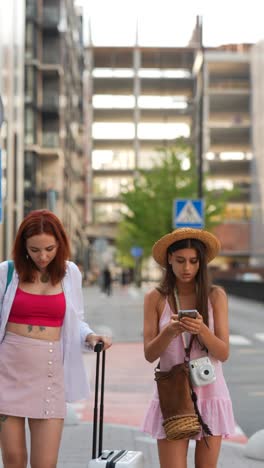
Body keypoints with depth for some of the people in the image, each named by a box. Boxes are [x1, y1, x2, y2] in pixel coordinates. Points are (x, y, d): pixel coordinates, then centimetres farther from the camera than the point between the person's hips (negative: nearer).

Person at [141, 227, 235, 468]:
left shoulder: (216, 296, 1)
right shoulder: (156, 298, 0)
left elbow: (223, 353, -3)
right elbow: (149, 354, -2)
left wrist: (202, 330, -22)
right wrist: (169, 332, -21)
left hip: (210, 393, 1)